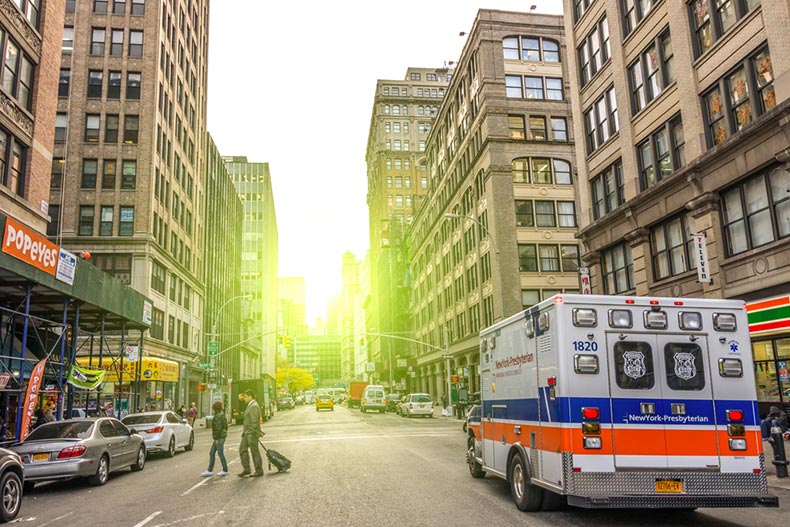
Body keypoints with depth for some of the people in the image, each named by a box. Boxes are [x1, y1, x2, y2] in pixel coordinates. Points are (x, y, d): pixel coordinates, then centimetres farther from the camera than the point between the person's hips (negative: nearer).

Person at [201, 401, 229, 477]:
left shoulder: (218, 416, -16)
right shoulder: (221, 415, 14)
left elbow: (218, 427, -21)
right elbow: (225, 426, 18)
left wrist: (216, 438, -19)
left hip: (219, 437, -10)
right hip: (220, 437, 10)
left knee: (220, 454, -2)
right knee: (211, 453, 11)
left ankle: (225, 470, 7)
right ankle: (210, 470, 13)